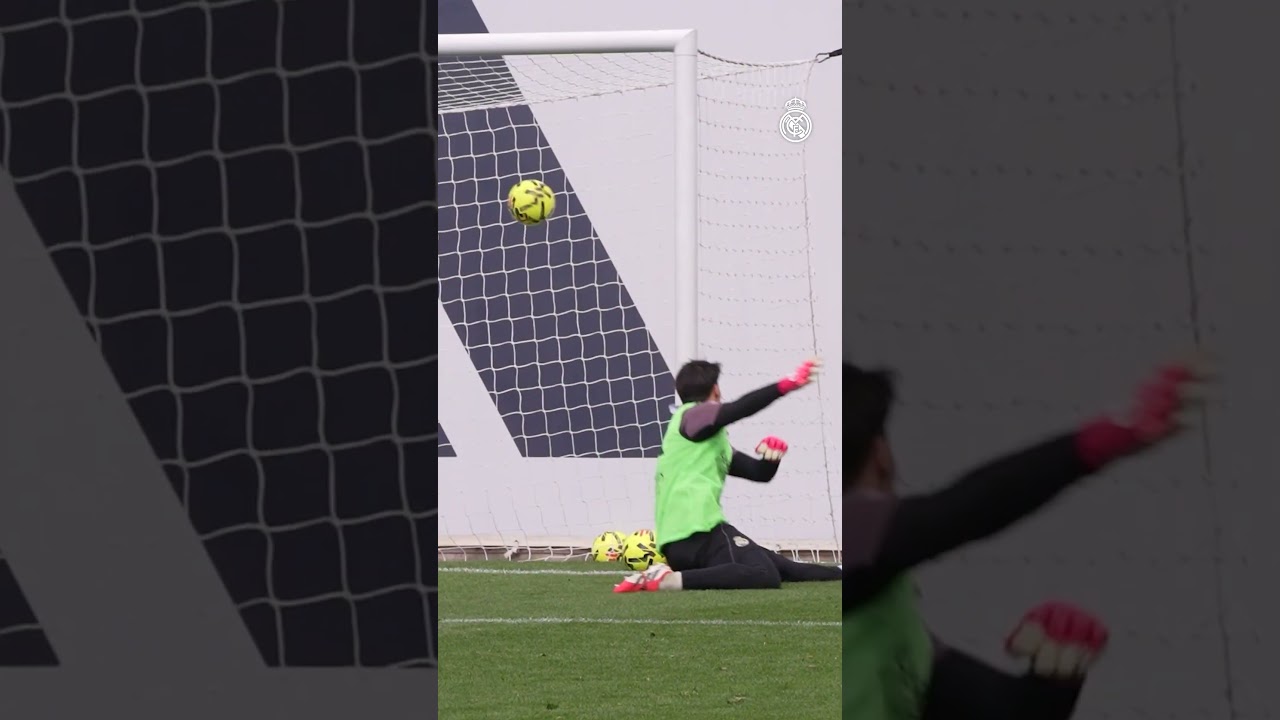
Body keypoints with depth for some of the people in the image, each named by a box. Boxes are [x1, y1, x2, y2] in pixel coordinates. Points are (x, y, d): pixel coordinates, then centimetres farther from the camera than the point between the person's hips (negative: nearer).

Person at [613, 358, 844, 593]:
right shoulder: (692, 415, -1)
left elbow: (760, 472, 26)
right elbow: (738, 409, -22)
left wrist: (773, 454, 4)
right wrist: (787, 385, -28)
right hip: (698, 531, -10)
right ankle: (667, 580, -36)